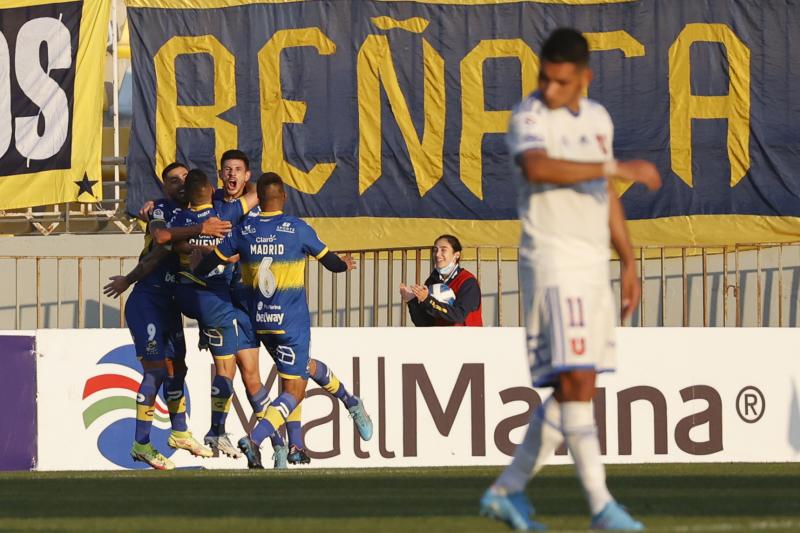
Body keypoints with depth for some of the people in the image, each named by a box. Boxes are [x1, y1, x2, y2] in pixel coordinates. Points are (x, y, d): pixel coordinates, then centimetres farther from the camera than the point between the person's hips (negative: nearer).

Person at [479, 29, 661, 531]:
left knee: (574, 390, 7)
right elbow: (536, 168, -30)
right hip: (553, 266, -8)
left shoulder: (599, 119, 15)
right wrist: (616, 167, -30)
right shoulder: (530, 115, -8)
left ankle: (508, 490, 16)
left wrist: (629, 262, 22)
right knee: (575, 382, -14)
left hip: (594, 268, 8)